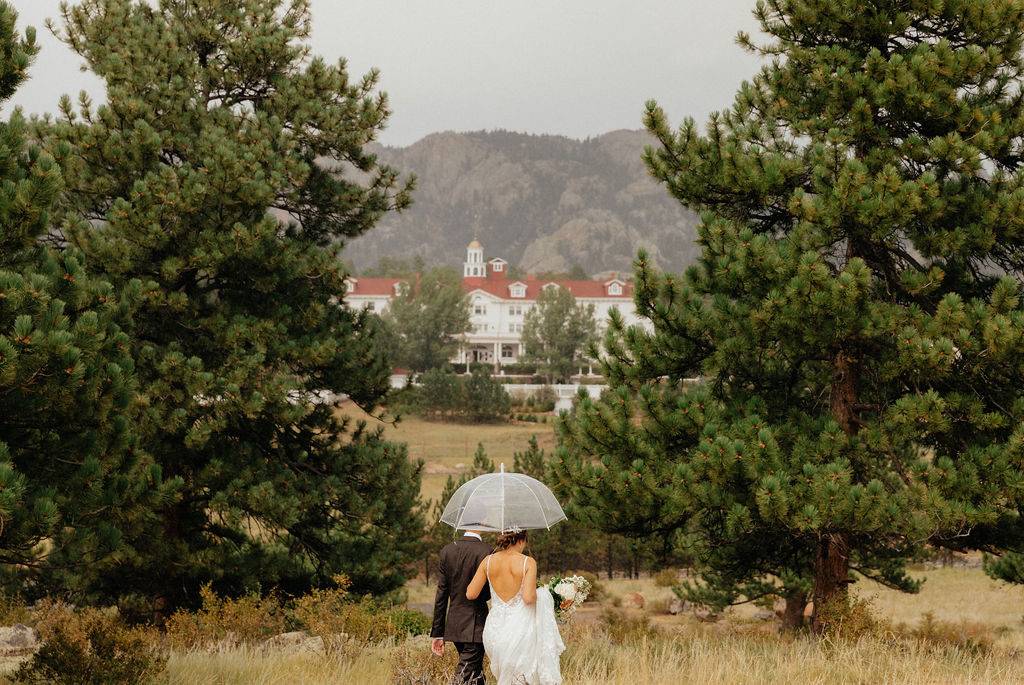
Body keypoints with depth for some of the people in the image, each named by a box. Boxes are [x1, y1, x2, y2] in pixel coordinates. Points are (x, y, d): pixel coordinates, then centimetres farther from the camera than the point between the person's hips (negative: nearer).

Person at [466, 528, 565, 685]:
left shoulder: (488, 561, 0)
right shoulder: (528, 562, -10)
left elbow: (470, 594, 1)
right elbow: (528, 597, -19)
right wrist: (537, 595, 4)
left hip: (494, 630, 4)